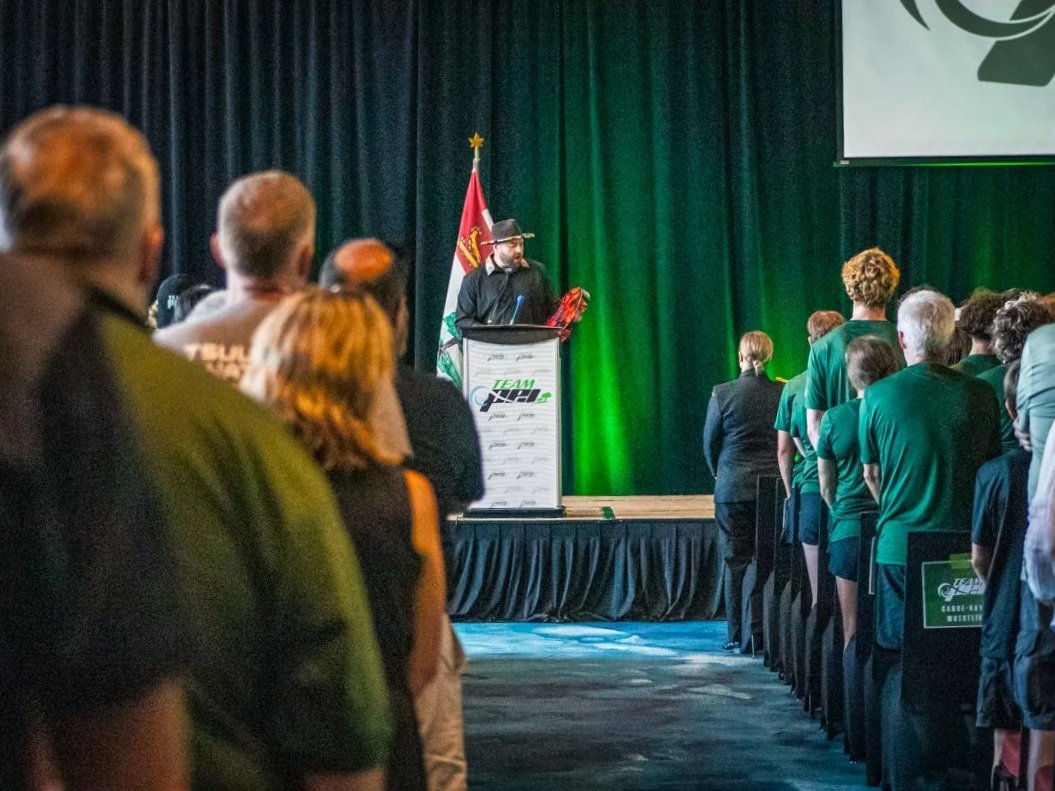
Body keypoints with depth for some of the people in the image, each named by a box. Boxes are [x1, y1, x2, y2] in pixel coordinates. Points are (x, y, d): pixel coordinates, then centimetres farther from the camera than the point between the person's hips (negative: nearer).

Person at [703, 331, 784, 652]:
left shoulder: (722, 394, -8)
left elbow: (710, 443, 0)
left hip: (733, 489, -1)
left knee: (736, 562, 5)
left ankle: (738, 636, 6)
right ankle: (762, 634, 6)